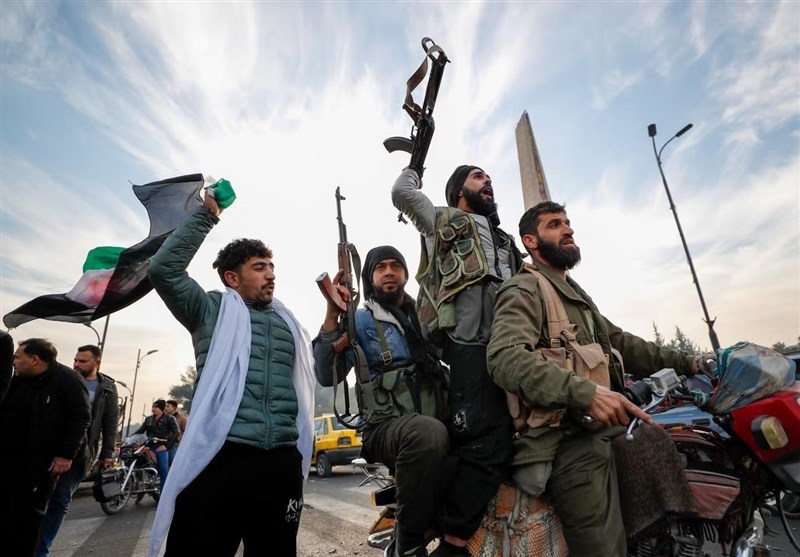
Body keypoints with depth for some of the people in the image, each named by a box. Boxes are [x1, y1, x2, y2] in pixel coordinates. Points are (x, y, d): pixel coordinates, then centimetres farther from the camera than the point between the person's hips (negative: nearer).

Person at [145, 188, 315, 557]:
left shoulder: (287, 323, 18)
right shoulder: (213, 311, 7)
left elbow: (319, 375, 17)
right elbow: (164, 268, -5)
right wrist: (207, 214, -1)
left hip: (280, 462, 4)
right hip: (218, 459, -3)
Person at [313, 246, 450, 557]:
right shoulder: (360, 321, 5)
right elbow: (327, 377, -8)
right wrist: (332, 315, -17)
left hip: (438, 421, 5)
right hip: (387, 427, -5)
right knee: (428, 432, -36)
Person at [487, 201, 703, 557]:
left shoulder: (576, 294, 25)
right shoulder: (524, 289, -8)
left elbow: (619, 342, 29)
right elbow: (505, 357, -24)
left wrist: (683, 362, 23)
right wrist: (585, 393, -31)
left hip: (604, 430, 9)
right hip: (571, 440, -9)